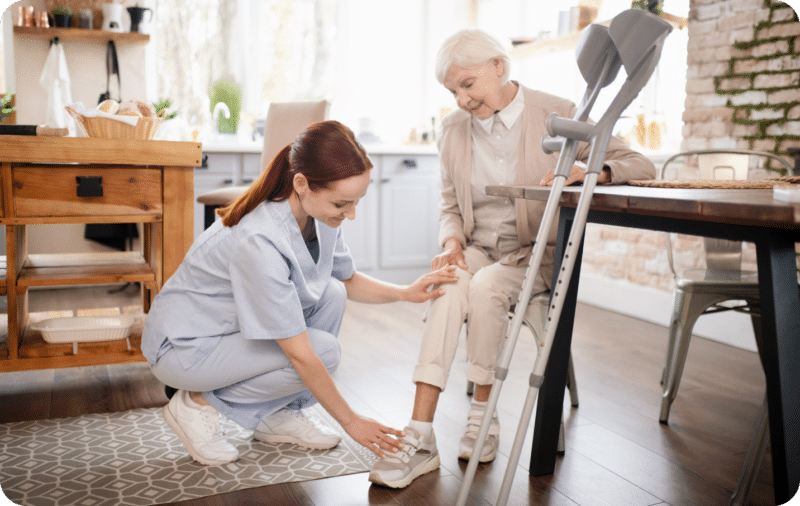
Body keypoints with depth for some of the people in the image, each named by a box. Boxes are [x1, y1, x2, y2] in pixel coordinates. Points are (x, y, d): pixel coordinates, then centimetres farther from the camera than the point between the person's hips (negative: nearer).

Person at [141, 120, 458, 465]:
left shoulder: (318, 215, -11)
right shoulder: (260, 242, -35)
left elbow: (348, 281, 8)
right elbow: (300, 355, -28)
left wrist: (405, 293, -10)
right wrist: (350, 421, -18)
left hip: (235, 326, 8)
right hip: (182, 346, -8)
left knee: (331, 295, -9)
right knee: (322, 350, -21)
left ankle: (276, 415, 3)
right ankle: (199, 403, -3)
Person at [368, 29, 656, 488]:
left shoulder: (556, 115, -5)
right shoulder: (453, 130, 7)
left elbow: (642, 167, -7)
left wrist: (587, 171, -27)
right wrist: (451, 242, -7)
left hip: (536, 253, -2)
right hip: (477, 250, 3)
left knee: (486, 286, -34)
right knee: (449, 290, -31)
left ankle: (483, 416, -15)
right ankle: (420, 438, -33)